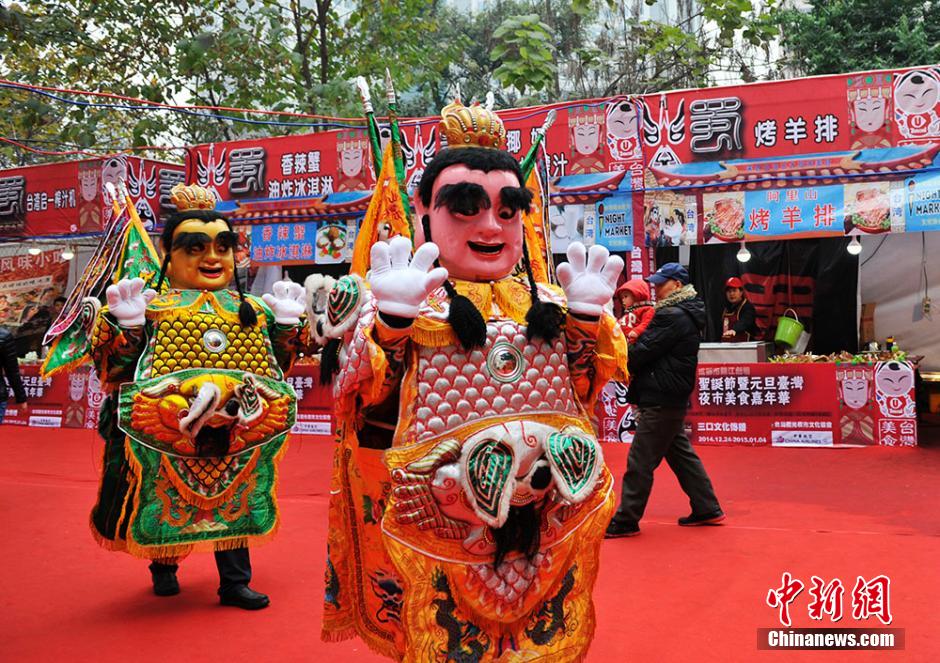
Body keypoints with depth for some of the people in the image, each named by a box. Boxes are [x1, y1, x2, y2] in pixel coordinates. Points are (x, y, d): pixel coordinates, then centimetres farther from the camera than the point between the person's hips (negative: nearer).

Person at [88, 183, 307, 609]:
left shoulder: (252, 309, 9)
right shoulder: (151, 307, -3)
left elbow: (277, 364, 14)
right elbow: (113, 366, -8)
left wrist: (287, 323, 2)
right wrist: (123, 324, -24)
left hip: (234, 430, 3)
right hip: (167, 429, -2)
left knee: (233, 502, 8)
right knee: (167, 501, 10)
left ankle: (235, 581, 20)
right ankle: (163, 567, 36)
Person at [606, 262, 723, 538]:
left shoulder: (673, 317, -17)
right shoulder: (683, 313, 16)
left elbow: (643, 352, -18)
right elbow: (652, 346, 14)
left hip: (661, 401, -11)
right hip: (671, 399, 11)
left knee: (640, 463, -4)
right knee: (681, 454, 18)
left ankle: (625, 521, 2)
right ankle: (707, 508, 24)